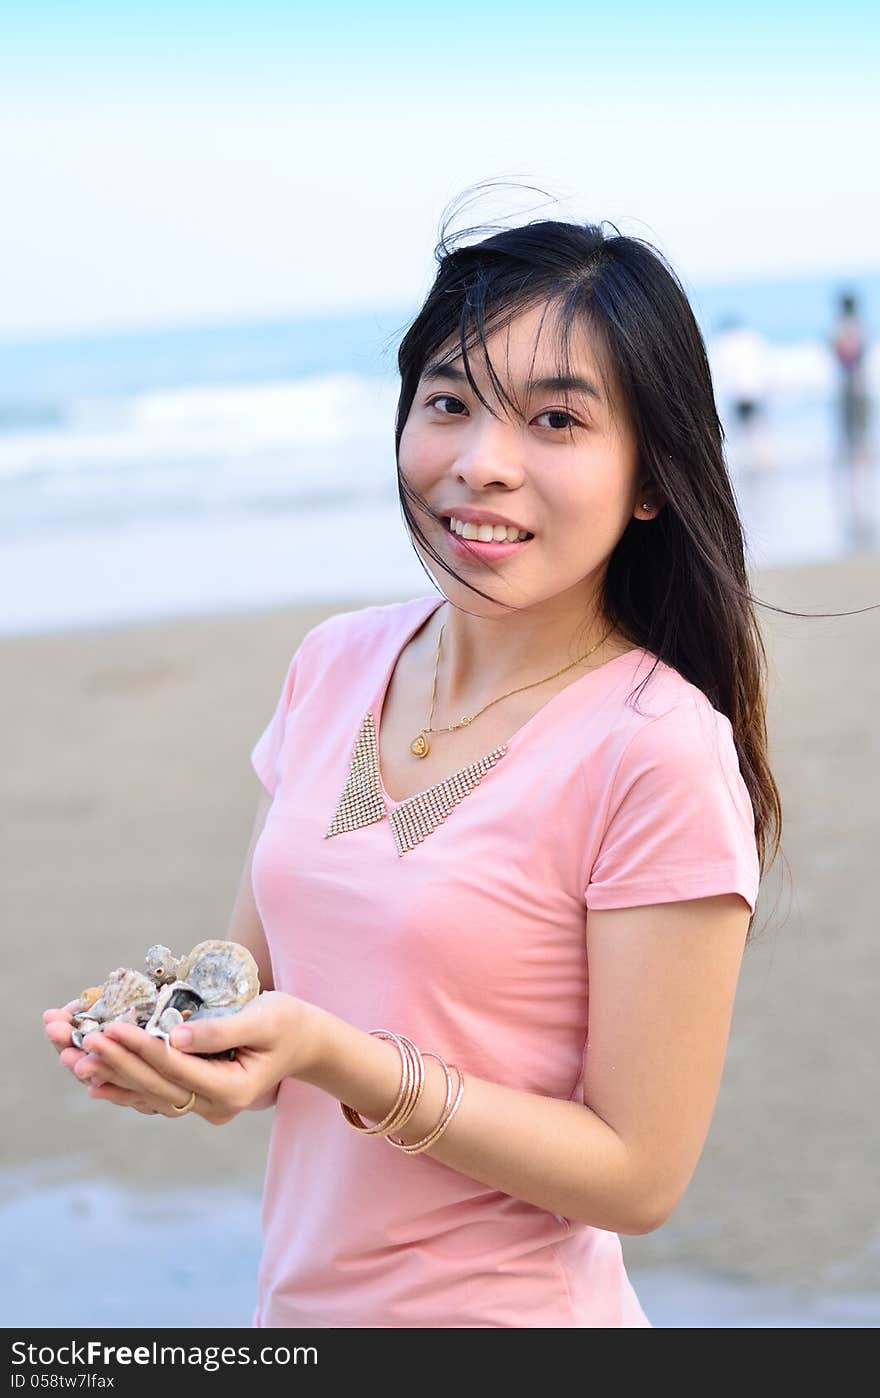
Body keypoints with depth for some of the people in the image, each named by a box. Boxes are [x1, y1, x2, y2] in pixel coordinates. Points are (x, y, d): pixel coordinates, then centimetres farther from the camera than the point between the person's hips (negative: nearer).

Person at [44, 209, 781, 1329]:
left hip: (503, 1314, -5)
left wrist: (334, 1058, -27)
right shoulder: (338, 663, -2)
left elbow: (639, 1175, -18)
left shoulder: (657, 754, -21)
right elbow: (253, 973, 7)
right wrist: (170, 1045, -15)